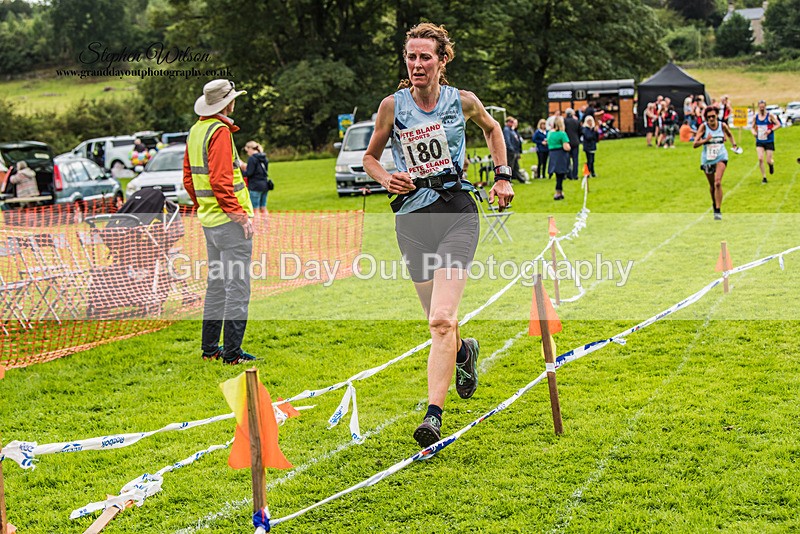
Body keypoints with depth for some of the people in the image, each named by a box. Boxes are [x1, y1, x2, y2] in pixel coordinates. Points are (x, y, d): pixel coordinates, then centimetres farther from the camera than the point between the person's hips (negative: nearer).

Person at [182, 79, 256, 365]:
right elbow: (220, 180, -22)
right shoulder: (220, 131, -15)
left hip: (209, 219, 10)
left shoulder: (196, 131, 13)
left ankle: (210, 347, 22)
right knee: (237, 286, -6)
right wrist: (239, 214, -19)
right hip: (229, 221, -10)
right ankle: (232, 352, -5)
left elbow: (188, 176, 17)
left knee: (217, 283, 17)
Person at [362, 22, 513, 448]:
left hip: (457, 210, -2)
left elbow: (492, 128, 22)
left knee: (441, 320, -17)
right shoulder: (393, 105, 0)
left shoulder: (463, 101, 0)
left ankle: (433, 413, -17)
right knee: (437, 320, 12)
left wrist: (502, 176, 13)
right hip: (412, 218, 2)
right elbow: (370, 157, 13)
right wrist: (386, 178, -8)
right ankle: (464, 352, 48)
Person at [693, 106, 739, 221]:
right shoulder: (703, 127, -8)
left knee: (718, 183, -18)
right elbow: (695, 144, -14)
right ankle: (714, 204, 40)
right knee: (712, 186, 12)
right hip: (707, 159, 1)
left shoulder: (722, 125, -2)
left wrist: (733, 144, 8)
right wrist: (706, 140, -29)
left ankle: (718, 211, -17)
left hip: (721, 157, -1)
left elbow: (730, 134, 21)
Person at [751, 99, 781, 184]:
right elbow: (753, 127, 16)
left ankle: (771, 164, 36)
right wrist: (754, 132, -7)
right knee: (760, 159, -14)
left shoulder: (770, 116, -6)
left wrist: (771, 130, -20)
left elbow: (778, 124, -6)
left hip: (769, 141, -2)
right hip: (759, 142, 2)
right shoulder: (755, 117, 3)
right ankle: (764, 177, -2)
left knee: (768, 161, -3)